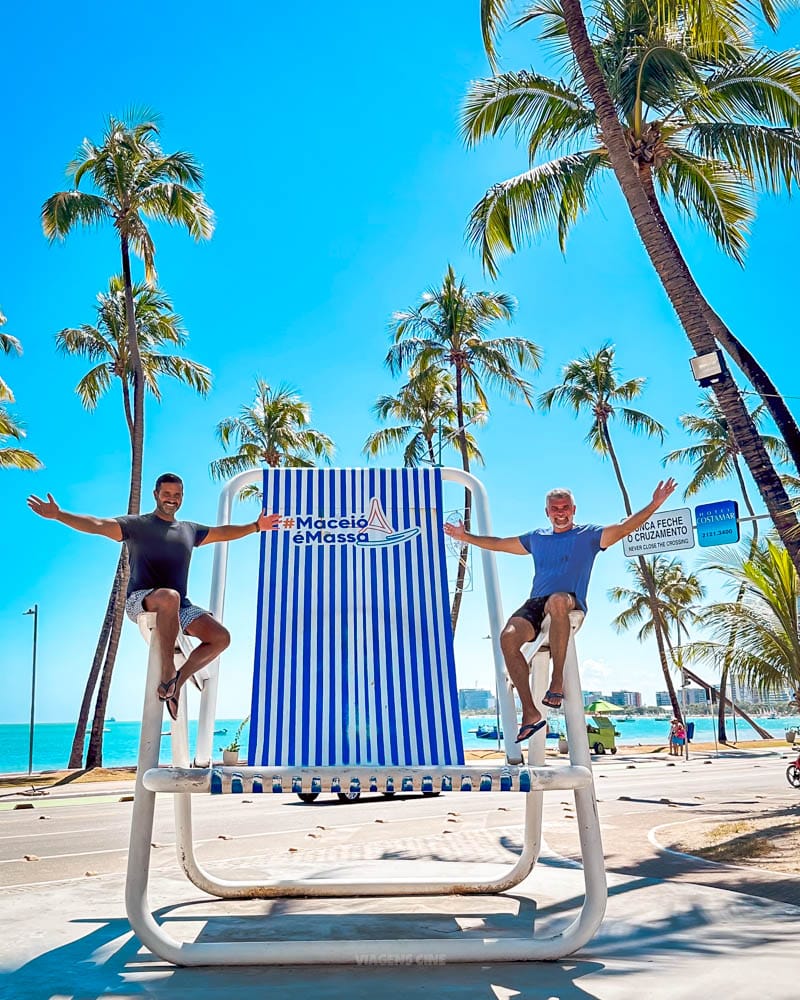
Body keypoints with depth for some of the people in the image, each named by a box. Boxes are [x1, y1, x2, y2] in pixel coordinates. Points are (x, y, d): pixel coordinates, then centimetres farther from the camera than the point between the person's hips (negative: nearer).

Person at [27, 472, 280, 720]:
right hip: (140, 601, -5)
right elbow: (97, 525, -7)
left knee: (221, 637, -15)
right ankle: (167, 671, -31)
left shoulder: (189, 529, 21)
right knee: (169, 596, -42)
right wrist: (58, 515, -20)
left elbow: (222, 532, 33)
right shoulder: (136, 524, 5)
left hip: (180, 607, 5)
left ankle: (178, 680, -1)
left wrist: (255, 526, 33)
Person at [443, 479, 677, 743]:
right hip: (535, 604, 4)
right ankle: (530, 712, -22)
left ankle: (558, 681, -34)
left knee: (557, 600, -42)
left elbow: (625, 528, 3)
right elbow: (499, 544, 35)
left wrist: (655, 503, -8)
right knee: (508, 637, -27)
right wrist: (466, 536, 35)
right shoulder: (536, 538, 26)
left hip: (570, 604, -4)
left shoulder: (588, 535, 14)